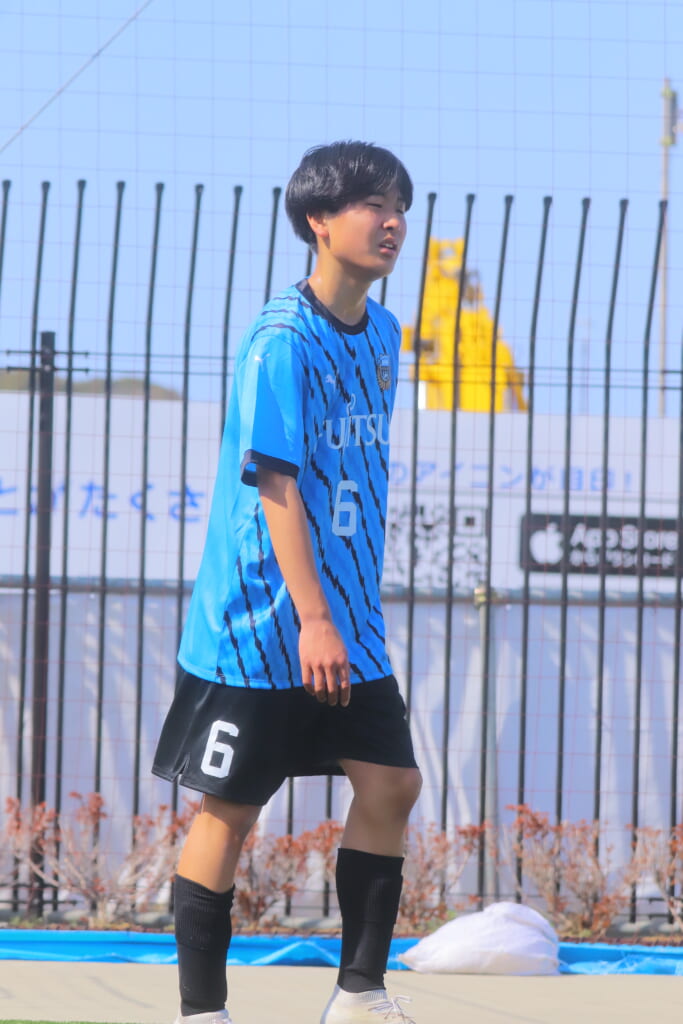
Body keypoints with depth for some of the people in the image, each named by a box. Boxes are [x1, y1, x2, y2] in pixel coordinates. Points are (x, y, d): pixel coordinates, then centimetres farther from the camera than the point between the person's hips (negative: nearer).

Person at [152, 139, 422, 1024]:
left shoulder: (380, 333, 9)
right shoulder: (282, 341, -16)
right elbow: (275, 483, -20)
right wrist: (312, 619, -25)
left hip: (348, 626, 8)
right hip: (259, 625, -8)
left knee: (390, 784, 2)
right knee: (230, 806, 0)